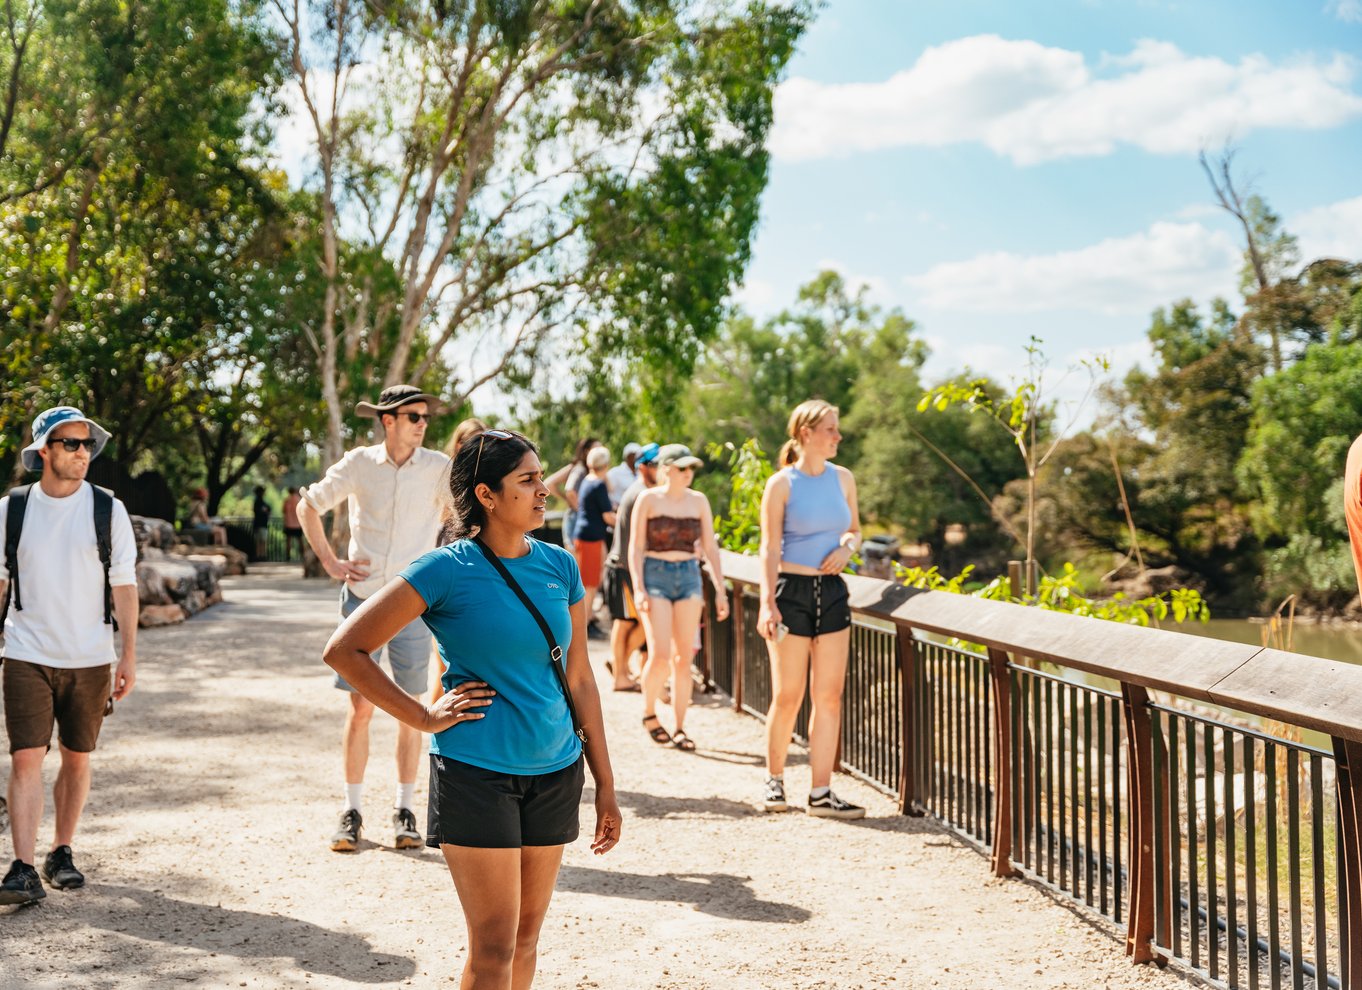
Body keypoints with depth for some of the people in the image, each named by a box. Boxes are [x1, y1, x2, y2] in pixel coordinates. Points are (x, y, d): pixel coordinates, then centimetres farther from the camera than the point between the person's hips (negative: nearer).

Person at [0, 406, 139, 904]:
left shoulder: (108, 510, 1)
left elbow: (123, 585, 2)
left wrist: (129, 654, -3)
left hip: (90, 658, 1)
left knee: (77, 758, 8)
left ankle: (62, 853, 24)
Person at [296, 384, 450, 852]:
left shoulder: (438, 468, -2)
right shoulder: (358, 464, 0)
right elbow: (308, 506, 11)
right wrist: (330, 562, 3)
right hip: (362, 598, 0)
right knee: (360, 708, 2)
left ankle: (405, 810, 15)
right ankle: (352, 810, 12)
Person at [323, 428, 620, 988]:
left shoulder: (560, 566, 5)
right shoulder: (447, 571, -10)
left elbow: (579, 679, 10)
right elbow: (344, 651, -9)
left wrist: (605, 784, 10)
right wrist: (423, 718, -9)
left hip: (555, 774, 5)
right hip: (475, 773, -5)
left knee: (526, 939, 13)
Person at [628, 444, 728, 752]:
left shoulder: (699, 501, 7)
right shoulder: (648, 499, -3)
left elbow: (710, 547, 10)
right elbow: (635, 547, -4)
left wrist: (720, 588, 4)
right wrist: (638, 588, -13)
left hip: (689, 577, 4)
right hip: (655, 577, -3)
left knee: (683, 658, 2)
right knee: (660, 656, -12)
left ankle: (679, 729, 10)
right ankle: (648, 712, 14)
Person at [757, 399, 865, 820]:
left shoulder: (843, 479, 8)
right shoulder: (781, 484, -6)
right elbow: (770, 548, -8)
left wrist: (847, 546, -4)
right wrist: (767, 602, -17)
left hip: (832, 591, 5)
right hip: (791, 591, -5)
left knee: (829, 696, 2)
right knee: (788, 696, 0)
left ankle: (821, 793, 7)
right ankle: (774, 779, 21)